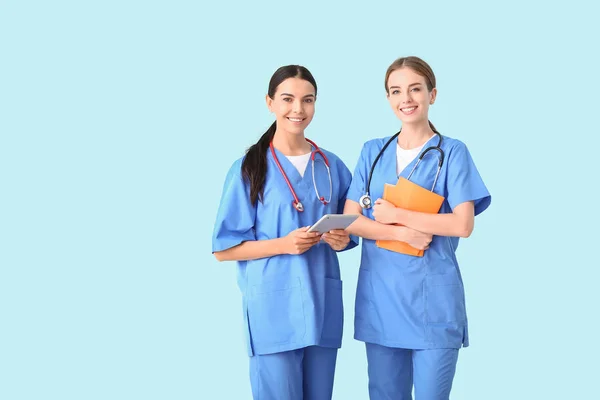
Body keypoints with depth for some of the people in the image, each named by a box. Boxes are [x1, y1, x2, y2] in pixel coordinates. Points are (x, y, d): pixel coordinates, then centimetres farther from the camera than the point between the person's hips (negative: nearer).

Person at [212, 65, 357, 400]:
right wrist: (284, 244, -18)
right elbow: (224, 249, -5)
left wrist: (342, 239, -5)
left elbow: (348, 227, 19)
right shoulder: (250, 168, -4)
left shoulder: (332, 166, 9)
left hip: (324, 304, 4)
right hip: (275, 307, -4)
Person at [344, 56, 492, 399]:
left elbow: (463, 224, -11)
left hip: (432, 298, -3)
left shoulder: (452, 151, -1)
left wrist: (394, 214, -9)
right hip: (379, 296, 4)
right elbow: (350, 220, 3)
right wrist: (402, 233, -13)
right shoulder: (373, 151, 10)